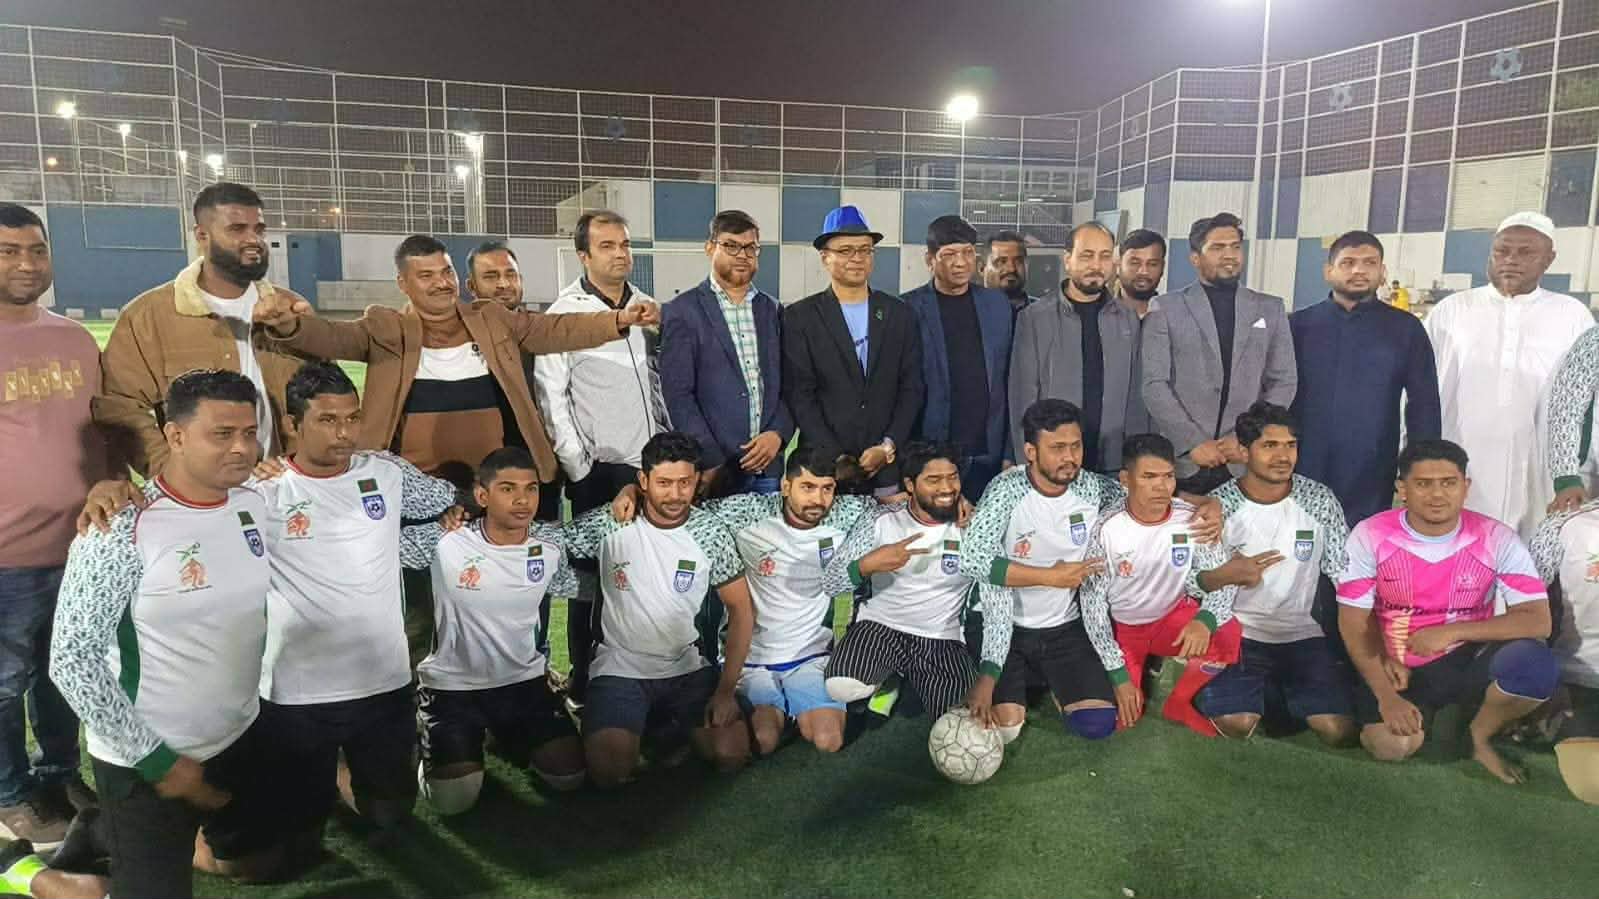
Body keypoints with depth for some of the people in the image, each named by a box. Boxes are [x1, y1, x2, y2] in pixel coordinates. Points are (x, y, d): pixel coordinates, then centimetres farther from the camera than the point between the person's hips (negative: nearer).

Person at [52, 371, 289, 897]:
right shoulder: (121, 530, -23)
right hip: (145, 763, -6)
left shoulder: (253, 505, -4)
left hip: (242, 737, 6)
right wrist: (158, 761, -17)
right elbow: (70, 661, -20)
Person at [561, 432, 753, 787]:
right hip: (620, 668, -1)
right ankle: (632, 727, 14)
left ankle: (669, 726, 16)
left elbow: (740, 609, -2)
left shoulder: (711, 533, -6)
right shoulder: (609, 525, -10)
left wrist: (726, 689, -9)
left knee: (732, 755, -15)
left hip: (688, 668, 2)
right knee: (609, 772, -22)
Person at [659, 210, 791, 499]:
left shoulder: (773, 310, 11)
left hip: (769, 466, 4)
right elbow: (678, 394, -8)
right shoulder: (682, 311, -2)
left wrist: (778, 433, -7)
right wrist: (712, 462, -14)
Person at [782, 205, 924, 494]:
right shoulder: (799, 318, 1)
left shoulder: (900, 315, 8)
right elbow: (799, 395, -4)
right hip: (824, 468, -2)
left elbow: (912, 388, 6)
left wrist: (888, 447, -7)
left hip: (888, 468, 2)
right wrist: (836, 460, -12)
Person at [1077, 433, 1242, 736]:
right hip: (1122, 628, -2)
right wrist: (1118, 674, -19)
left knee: (1227, 633, -27)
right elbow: (1092, 602, -17)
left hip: (1173, 616, 2)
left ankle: (1179, 702, -1)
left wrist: (1205, 619, -38)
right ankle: (1138, 669, 19)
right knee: (1123, 718, -16)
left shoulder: (1192, 520, -16)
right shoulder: (1107, 530, -22)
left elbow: (1224, 579, -14)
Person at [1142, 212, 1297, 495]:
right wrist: (1193, 442, -11)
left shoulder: (1271, 309, 11)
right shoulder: (1165, 308, 3)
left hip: (1247, 463, 2)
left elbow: (1284, 382, 8)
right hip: (1181, 461, -2)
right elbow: (1154, 384, -4)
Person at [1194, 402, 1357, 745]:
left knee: (1340, 729, -14)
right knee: (1237, 723, -24)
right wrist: (1225, 575, -24)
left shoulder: (1320, 500, -2)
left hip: (1302, 634, 2)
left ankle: (1281, 693, 17)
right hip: (1236, 633, -2)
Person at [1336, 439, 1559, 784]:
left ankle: (1480, 736, 2)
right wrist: (1386, 697, -16)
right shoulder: (1370, 536, -13)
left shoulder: (1497, 539, -11)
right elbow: (1354, 623, -9)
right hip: (1398, 670, -1)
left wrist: (1451, 632, -28)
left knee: (1536, 664, -29)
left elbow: (1538, 621, -16)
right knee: (1391, 746, -25)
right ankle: (1426, 712, 14)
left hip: (1467, 660, 1)